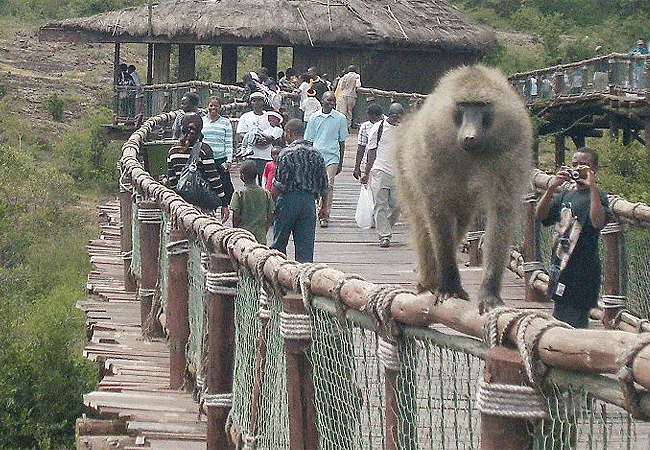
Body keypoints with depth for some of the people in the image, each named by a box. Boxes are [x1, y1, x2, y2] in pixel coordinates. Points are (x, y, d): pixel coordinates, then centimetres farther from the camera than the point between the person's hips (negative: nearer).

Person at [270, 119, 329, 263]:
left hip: (289, 199, -4)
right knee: (306, 245, 5)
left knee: (279, 243, 7)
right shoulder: (316, 154, 9)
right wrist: (324, 206, 22)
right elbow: (324, 187, 12)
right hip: (309, 201, 4)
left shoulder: (287, 153, -7)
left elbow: (279, 185, -12)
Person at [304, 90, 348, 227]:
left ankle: (325, 216, -14)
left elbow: (342, 142, 11)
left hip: (332, 156, -2)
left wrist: (341, 162, 10)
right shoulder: (314, 118, 8)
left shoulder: (340, 118, 5)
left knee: (329, 185, -14)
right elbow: (308, 140, 14)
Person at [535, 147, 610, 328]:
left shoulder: (597, 196, -6)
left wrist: (593, 187, -28)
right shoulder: (565, 194, 14)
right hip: (560, 265, 8)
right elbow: (541, 215, 2)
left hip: (582, 271, -8)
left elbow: (598, 222, -26)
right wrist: (552, 187, -11)